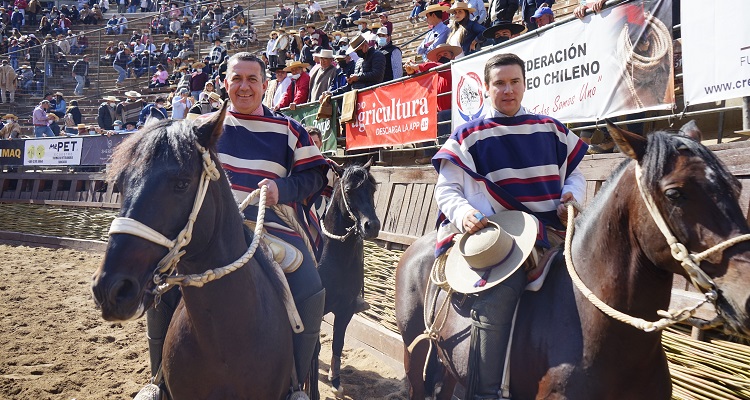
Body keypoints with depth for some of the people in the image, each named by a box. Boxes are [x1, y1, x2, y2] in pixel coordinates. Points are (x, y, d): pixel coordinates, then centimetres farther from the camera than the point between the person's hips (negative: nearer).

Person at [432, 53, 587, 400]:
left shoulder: (551, 130, 17)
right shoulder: (469, 136, 7)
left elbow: (574, 175, 24)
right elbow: (446, 190, 5)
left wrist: (571, 197, 2)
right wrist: (463, 212, -16)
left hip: (553, 232, 4)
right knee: (494, 300, -24)